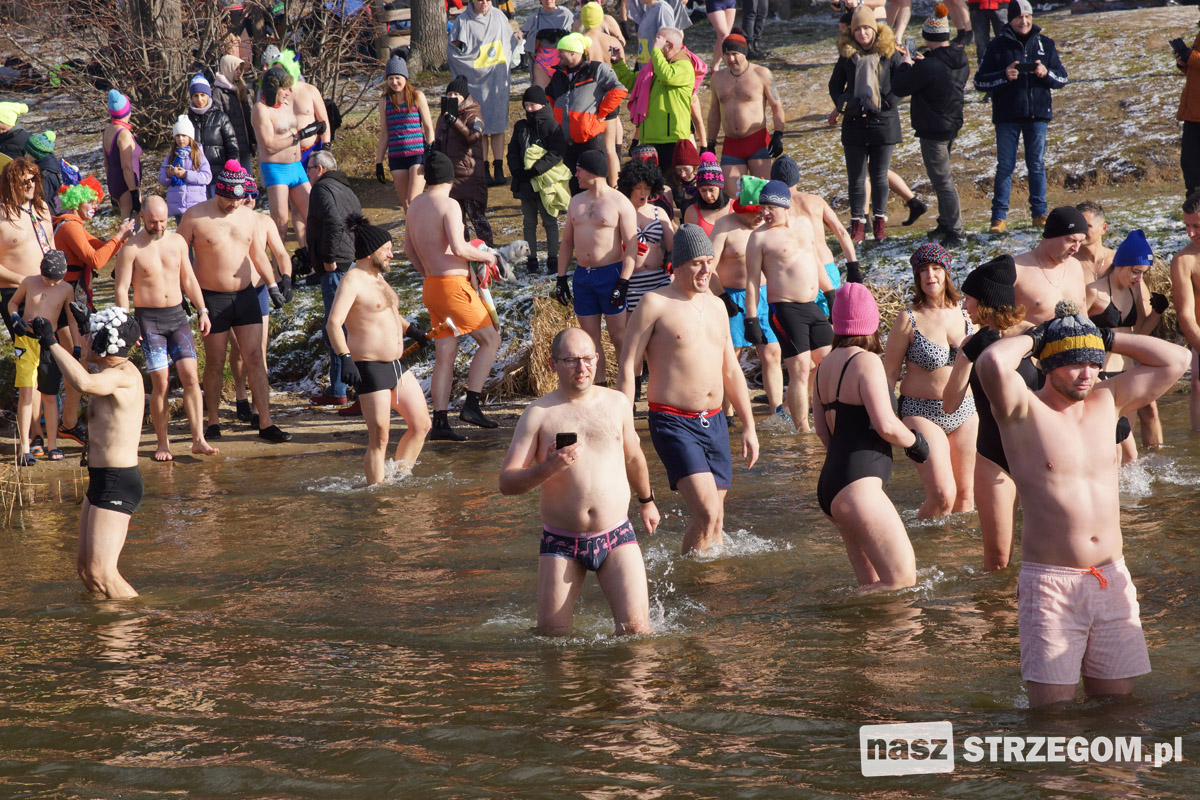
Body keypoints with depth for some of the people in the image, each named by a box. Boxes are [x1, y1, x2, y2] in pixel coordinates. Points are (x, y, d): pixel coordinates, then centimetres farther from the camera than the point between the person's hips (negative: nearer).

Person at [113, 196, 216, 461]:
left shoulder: (177, 242, 8)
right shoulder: (131, 250, -6)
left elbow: (189, 279, 15)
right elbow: (121, 289, -7)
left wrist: (203, 311, 9)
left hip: (177, 314, 4)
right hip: (148, 319, -4)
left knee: (190, 375, -8)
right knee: (161, 382, -7)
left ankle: (198, 441, -9)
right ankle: (162, 443, 7)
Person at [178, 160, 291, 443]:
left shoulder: (248, 216, 7)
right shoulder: (195, 216, -8)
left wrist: (272, 285, 20)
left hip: (245, 295, 4)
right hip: (212, 299, -4)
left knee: (256, 358, -2)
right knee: (215, 363, 3)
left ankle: (265, 424, -1)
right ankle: (212, 424, 18)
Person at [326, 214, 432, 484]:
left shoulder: (378, 277, 16)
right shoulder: (352, 281, -14)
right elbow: (333, 323, -26)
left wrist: (411, 329, 41)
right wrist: (344, 358, -36)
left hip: (395, 366, 10)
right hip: (370, 369, -9)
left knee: (421, 426, 12)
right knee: (379, 439, -7)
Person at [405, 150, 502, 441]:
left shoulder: (416, 205, 11)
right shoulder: (449, 205, -15)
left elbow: (409, 248, 20)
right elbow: (458, 248, -24)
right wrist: (486, 256, -8)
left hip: (431, 286, 8)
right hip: (453, 285, -8)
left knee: (445, 355, 9)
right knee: (490, 339, 4)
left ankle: (440, 422, 5)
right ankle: (471, 405, -4)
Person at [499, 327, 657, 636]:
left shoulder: (617, 403, 8)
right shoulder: (538, 413, -1)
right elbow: (506, 482, -5)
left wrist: (646, 500, 39)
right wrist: (549, 467, -22)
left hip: (616, 536, 1)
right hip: (561, 542, -1)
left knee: (635, 628, -14)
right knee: (553, 635, -2)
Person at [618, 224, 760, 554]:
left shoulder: (716, 305, 16)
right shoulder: (655, 305, -6)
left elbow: (731, 370, 23)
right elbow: (628, 368, -7)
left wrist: (749, 427, 21)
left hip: (714, 423, 7)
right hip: (673, 424, -7)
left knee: (715, 520, 6)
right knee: (706, 512, -19)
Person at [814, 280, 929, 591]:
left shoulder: (826, 365, 13)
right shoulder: (866, 362, -12)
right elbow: (885, 425, -19)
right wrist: (915, 441, 0)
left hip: (830, 485, 9)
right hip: (858, 487, -9)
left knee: (873, 585, 15)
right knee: (902, 578, -8)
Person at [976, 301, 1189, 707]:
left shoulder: (1107, 401, 11)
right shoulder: (1024, 411, -5)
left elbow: (1176, 360, 13)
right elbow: (992, 363, -25)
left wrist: (1105, 338, 9)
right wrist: (1032, 338, -5)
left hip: (1112, 581, 5)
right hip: (1050, 583, -5)